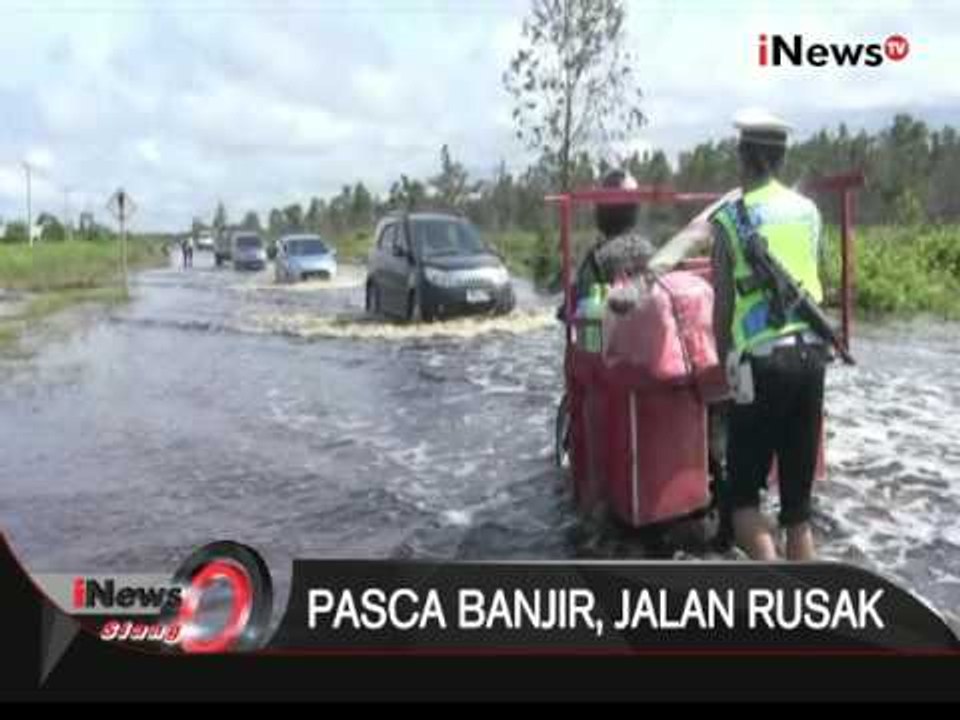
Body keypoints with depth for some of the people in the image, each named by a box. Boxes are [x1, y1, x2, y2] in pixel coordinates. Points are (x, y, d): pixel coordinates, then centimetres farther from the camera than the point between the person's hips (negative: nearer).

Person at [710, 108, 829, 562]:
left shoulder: (730, 218, -3)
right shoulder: (808, 211, 10)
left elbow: (723, 305, -2)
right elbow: (811, 282, 13)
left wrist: (724, 364, 8)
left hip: (761, 361, -4)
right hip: (810, 354, 5)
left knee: (743, 491, 6)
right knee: (798, 496, 12)